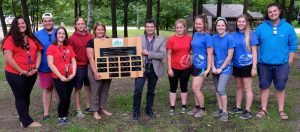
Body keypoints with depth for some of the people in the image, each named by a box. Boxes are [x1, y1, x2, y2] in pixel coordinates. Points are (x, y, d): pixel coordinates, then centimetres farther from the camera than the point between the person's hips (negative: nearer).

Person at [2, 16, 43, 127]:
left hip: (31, 74, 5)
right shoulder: (10, 39, -9)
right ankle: (27, 121, 15)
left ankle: (23, 119, 31)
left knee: (26, 96, 16)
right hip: (15, 74, -5)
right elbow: (8, 58, -14)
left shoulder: (32, 38, 7)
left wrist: (36, 67, -6)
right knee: (20, 97, 7)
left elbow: (38, 53, 8)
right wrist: (22, 71, -15)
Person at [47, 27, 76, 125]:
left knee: (68, 98, 7)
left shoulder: (69, 47, 9)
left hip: (70, 77, 4)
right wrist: (61, 76, -12)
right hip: (58, 78, -4)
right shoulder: (51, 47, -4)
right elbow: (50, 64, -10)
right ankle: (60, 117, 18)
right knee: (64, 99, -5)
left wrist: (73, 73, -5)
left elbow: (73, 61, 9)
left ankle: (65, 116, 26)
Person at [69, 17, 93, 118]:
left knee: (88, 86, 14)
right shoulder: (72, 38, -5)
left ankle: (88, 107, 29)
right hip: (78, 66, -4)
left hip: (89, 65, 4)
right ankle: (78, 110, 16)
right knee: (78, 88, 6)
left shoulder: (90, 36, 5)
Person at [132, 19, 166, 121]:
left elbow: (163, 55, -10)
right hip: (141, 67, 0)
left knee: (151, 91, 12)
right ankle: (136, 111, 7)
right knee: (138, 90, -8)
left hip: (154, 69, 1)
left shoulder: (161, 40, 1)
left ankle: (149, 110, 28)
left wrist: (148, 53, -15)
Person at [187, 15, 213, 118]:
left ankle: (203, 109, 11)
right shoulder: (195, 34, 7)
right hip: (195, 65, 7)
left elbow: (210, 54, -14)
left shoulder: (207, 37, -13)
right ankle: (197, 107, 27)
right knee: (195, 88, 12)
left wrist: (208, 69, -16)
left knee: (195, 88, -6)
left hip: (202, 66, -7)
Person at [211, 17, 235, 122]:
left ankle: (225, 112, 1)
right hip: (216, 68, 5)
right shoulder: (213, 38, 1)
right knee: (217, 89, 11)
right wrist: (213, 67, -5)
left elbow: (230, 56, -12)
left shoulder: (229, 38, -12)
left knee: (221, 89, -13)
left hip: (225, 68, -5)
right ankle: (220, 109, 26)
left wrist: (221, 68, -12)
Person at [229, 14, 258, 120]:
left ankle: (247, 111, 9)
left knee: (247, 88, 2)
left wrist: (254, 67, -13)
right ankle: (238, 107, 27)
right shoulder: (233, 35, 4)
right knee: (239, 87, 16)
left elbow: (254, 52, -8)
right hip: (236, 65, 5)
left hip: (247, 65, -5)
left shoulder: (251, 34, -8)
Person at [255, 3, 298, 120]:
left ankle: (281, 110, 23)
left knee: (280, 87, 9)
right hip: (264, 63, 1)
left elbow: (293, 46, 3)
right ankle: (264, 109, 21)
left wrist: (289, 62, -1)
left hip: (282, 64, 0)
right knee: (264, 86, 9)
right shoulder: (261, 28, -2)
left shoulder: (288, 27, -1)